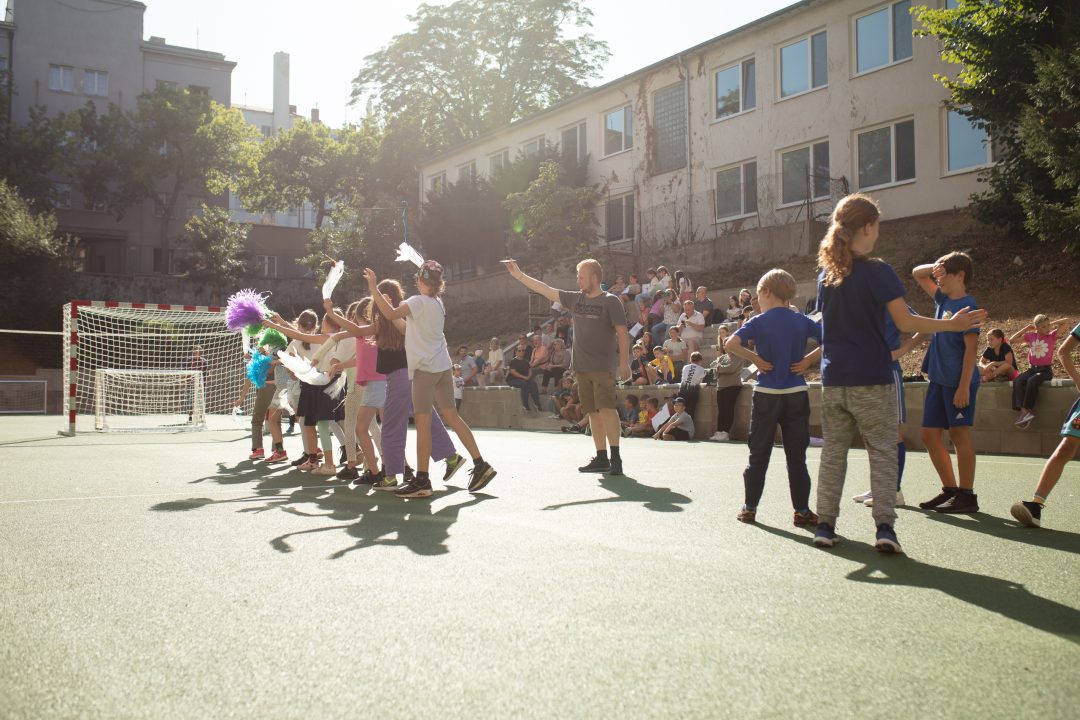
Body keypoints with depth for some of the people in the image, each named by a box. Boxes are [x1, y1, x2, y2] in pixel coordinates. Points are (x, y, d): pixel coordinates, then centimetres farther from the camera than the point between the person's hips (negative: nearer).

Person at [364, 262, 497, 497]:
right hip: (442, 366, 9)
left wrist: (373, 287, -18)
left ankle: (422, 481, -7)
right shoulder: (437, 303, 15)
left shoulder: (419, 302, -11)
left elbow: (391, 313, -23)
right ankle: (480, 465, 10)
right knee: (452, 417, 11)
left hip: (425, 368, -9)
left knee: (422, 422, -7)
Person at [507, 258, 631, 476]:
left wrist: (624, 362, -16)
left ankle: (615, 457, -11)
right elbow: (546, 290, 16)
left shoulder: (610, 301, -4)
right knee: (593, 412, 7)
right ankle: (601, 458, 12)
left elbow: (622, 333, -9)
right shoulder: (576, 298, 12)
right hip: (581, 367, 6)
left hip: (603, 366, -6)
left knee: (606, 408, -14)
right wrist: (518, 274, 15)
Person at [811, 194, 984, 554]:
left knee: (833, 451, 10)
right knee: (882, 451, 2)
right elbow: (905, 322, -12)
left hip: (834, 379, 5)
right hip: (872, 379, -5)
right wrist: (952, 324, -4)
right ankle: (885, 527, -4)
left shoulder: (826, 275, 8)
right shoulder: (878, 272, -9)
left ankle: (825, 524, 11)